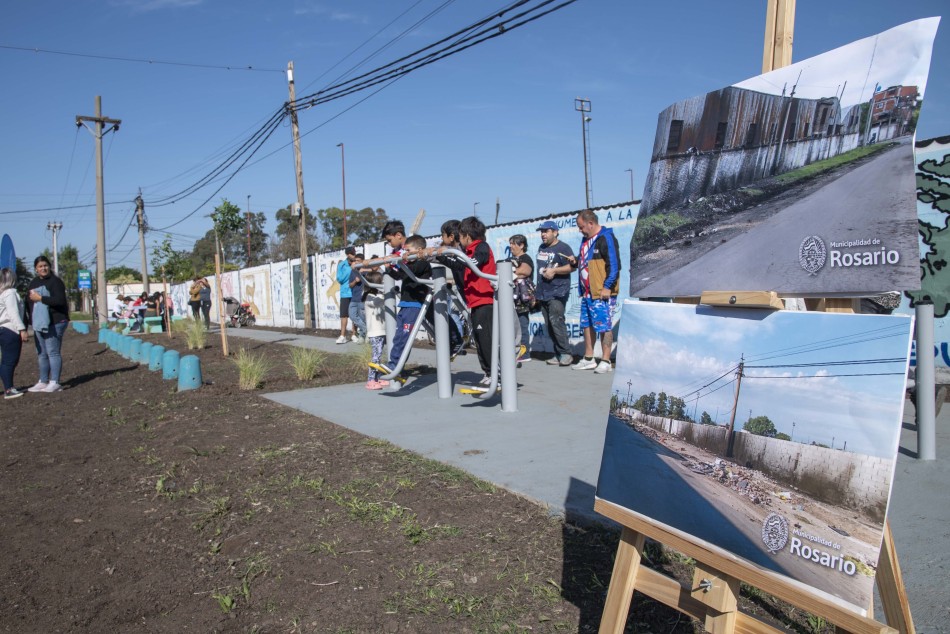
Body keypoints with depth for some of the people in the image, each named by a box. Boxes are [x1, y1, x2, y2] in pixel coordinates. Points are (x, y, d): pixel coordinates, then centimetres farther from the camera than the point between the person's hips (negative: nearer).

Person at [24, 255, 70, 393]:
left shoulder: (55, 281, -8)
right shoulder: (34, 282, 16)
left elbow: (60, 300, -20)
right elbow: (29, 300, 20)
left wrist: (40, 298, -15)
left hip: (54, 323, -8)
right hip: (38, 323, 8)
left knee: (53, 352, -8)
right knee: (41, 354, 12)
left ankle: (54, 383, -5)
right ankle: (43, 381, 20)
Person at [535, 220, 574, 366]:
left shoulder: (563, 247, -3)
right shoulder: (541, 248, 21)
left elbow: (572, 266, -12)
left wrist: (554, 270, -17)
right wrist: (537, 289, 26)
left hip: (558, 292, -8)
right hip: (543, 293, 8)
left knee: (556, 320, -19)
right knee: (549, 324, 5)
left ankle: (565, 353, -13)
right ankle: (558, 354, 10)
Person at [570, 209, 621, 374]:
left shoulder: (606, 238, -12)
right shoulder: (587, 239, 16)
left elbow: (614, 265, -16)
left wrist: (608, 286, -19)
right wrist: (576, 261, 6)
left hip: (602, 293, -9)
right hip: (587, 292, 9)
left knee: (604, 326, -5)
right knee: (587, 325, 13)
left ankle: (605, 361, 2)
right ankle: (588, 359, 23)